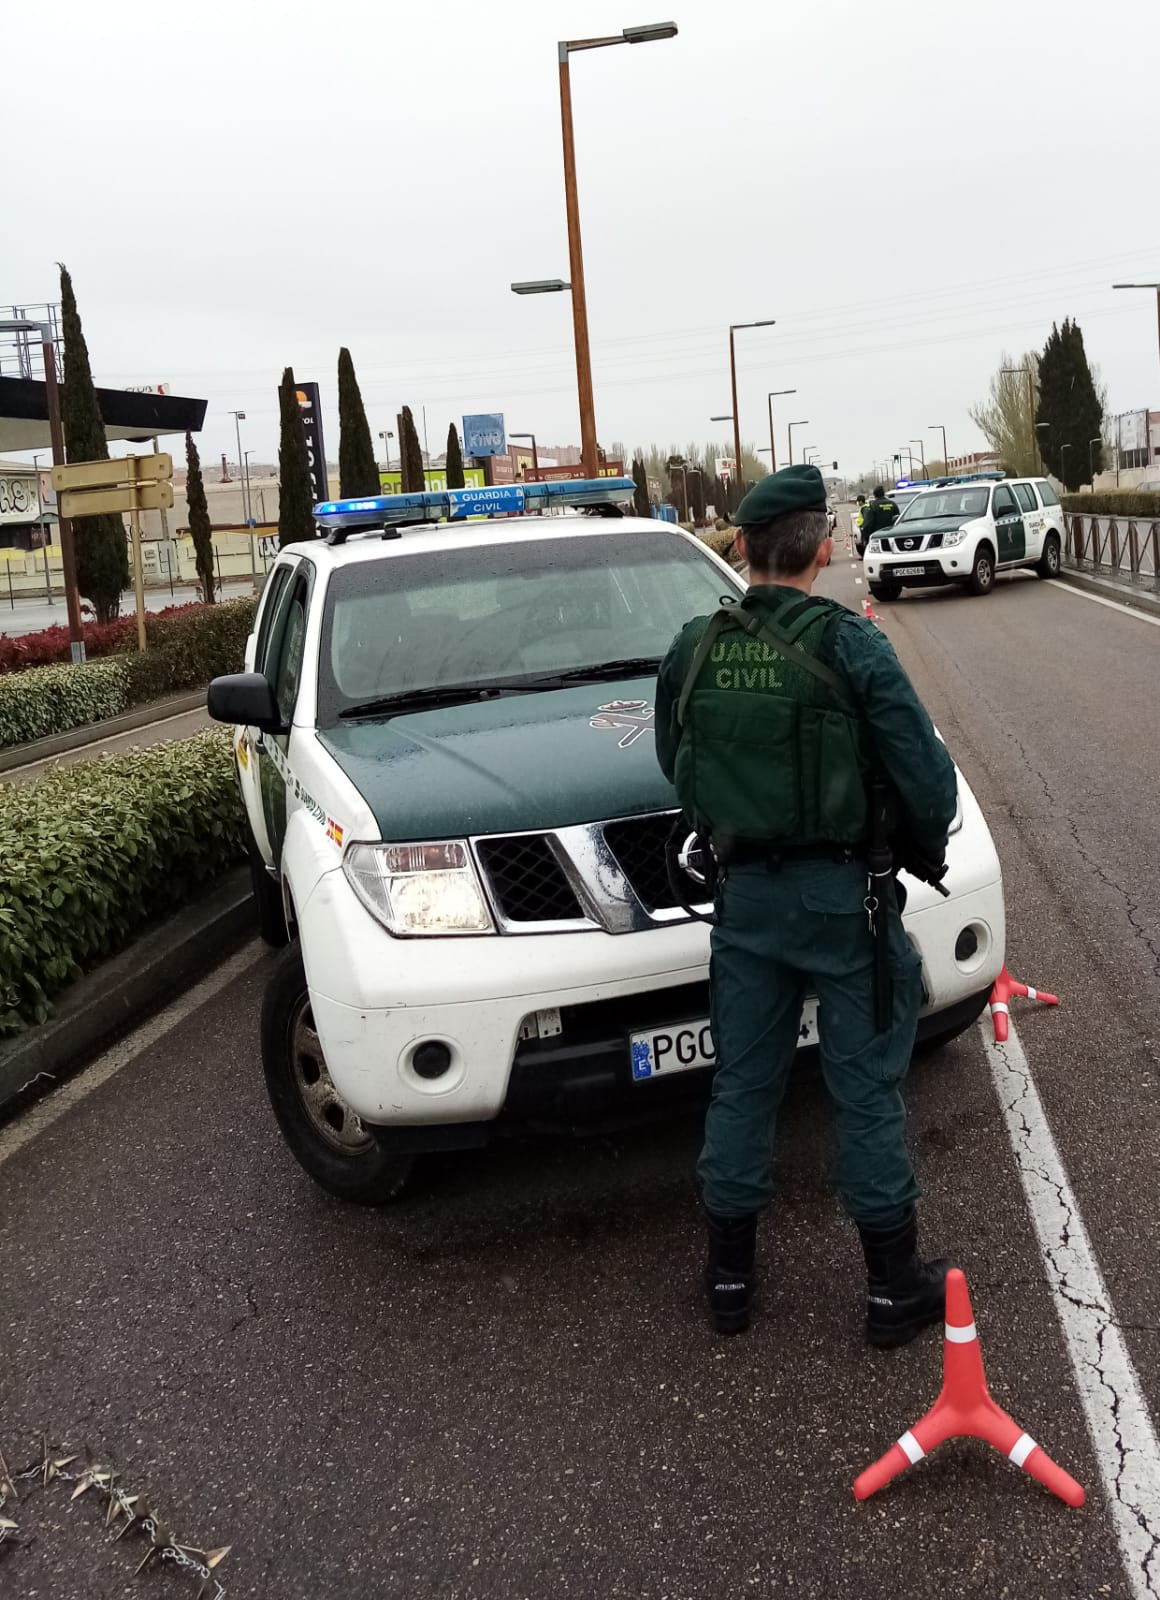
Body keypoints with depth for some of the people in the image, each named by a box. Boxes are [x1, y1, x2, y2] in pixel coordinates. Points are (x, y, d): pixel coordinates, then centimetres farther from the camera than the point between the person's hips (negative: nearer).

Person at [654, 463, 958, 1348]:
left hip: (746, 894, 4)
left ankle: (730, 1275, 27)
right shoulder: (851, 644, -13)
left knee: (742, 1085, 14)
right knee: (867, 1089, 8)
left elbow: (676, 764, 13)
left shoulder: (694, 650, 0)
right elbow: (925, 772, -11)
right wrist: (927, 845, 7)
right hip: (844, 894, -4)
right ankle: (895, 1284, 20)